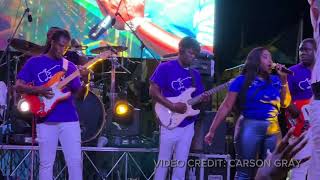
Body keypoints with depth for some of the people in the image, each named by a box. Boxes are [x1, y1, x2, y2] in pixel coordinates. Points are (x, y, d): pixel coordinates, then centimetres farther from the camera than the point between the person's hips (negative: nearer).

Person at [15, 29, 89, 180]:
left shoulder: (69, 66, 11)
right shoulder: (34, 62, 5)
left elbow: (78, 95, 7)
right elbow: (18, 86, 2)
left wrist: (85, 80, -12)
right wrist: (39, 90, -13)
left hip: (69, 119, 2)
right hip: (46, 120, -2)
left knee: (75, 161, -3)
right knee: (46, 163, 1)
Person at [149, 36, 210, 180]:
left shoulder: (195, 74, 13)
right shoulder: (165, 68, -5)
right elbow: (153, 91, -11)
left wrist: (203, 99, -8)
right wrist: (173, 106, -19)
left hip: (188, 125, 5)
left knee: (181, 166, 6)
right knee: (163, 164, -1)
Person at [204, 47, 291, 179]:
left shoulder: (275, 81, 15)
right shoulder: (242, 80, 2)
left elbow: (285, 103, 11)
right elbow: (226, 106, -1)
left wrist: (283, 79, 7)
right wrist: (212, 130, -6)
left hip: (273, 129, 5)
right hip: (250, 127, -5)